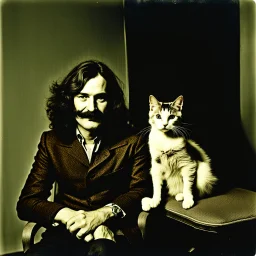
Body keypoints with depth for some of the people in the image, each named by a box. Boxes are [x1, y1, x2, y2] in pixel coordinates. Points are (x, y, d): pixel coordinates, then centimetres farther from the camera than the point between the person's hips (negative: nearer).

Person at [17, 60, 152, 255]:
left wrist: (102, 214, -17)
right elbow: (27, 201, 1)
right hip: (68, 230, 2)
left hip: (116, 230, -1)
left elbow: (140, 191, 1)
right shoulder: (51, 142, 4)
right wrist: (67, 215, -19)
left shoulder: (132, 141, 0)